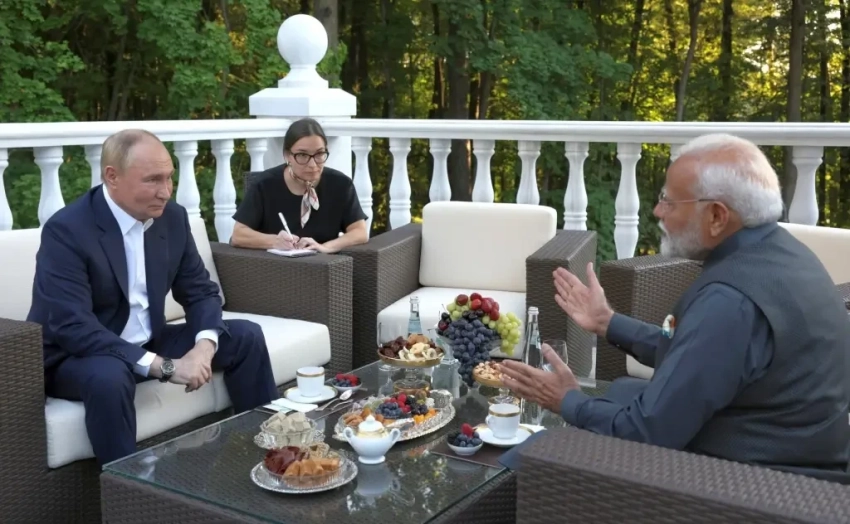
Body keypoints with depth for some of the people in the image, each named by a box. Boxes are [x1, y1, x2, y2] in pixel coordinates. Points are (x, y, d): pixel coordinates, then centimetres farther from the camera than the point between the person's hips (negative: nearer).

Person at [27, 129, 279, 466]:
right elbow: (73, 327, -30)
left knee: (245, 336, -1)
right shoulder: (66, 230, -22)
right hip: (75, 355, -6)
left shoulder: (173, 217, -3)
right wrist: (163, 366, -34)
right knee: (108, 376, -39)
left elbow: (201, 291, 4)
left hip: (149, 344, 7)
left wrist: (205, 345, -19)